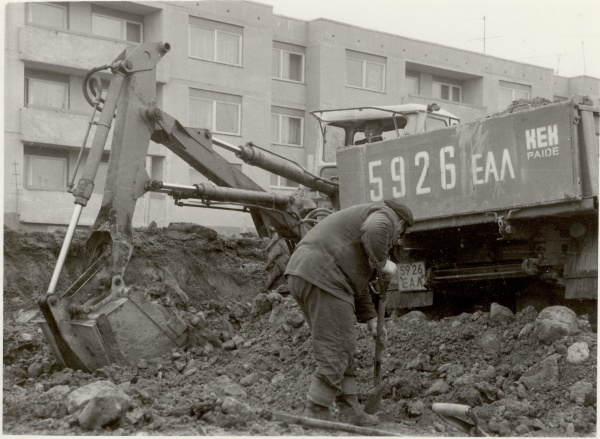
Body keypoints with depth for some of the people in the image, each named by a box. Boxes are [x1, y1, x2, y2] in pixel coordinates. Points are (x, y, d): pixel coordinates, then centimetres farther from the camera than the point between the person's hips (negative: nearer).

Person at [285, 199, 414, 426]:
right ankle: (315, 414, -3)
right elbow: (374, 230, -21)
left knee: (342, 348, 15)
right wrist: (382, 262, -7)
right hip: (322, 279, -10)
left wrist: (370, 317, 34)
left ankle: (350, 412, 19)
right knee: (335, 353, -5)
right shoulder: (385, 215, 6)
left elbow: (358, 281, 35)